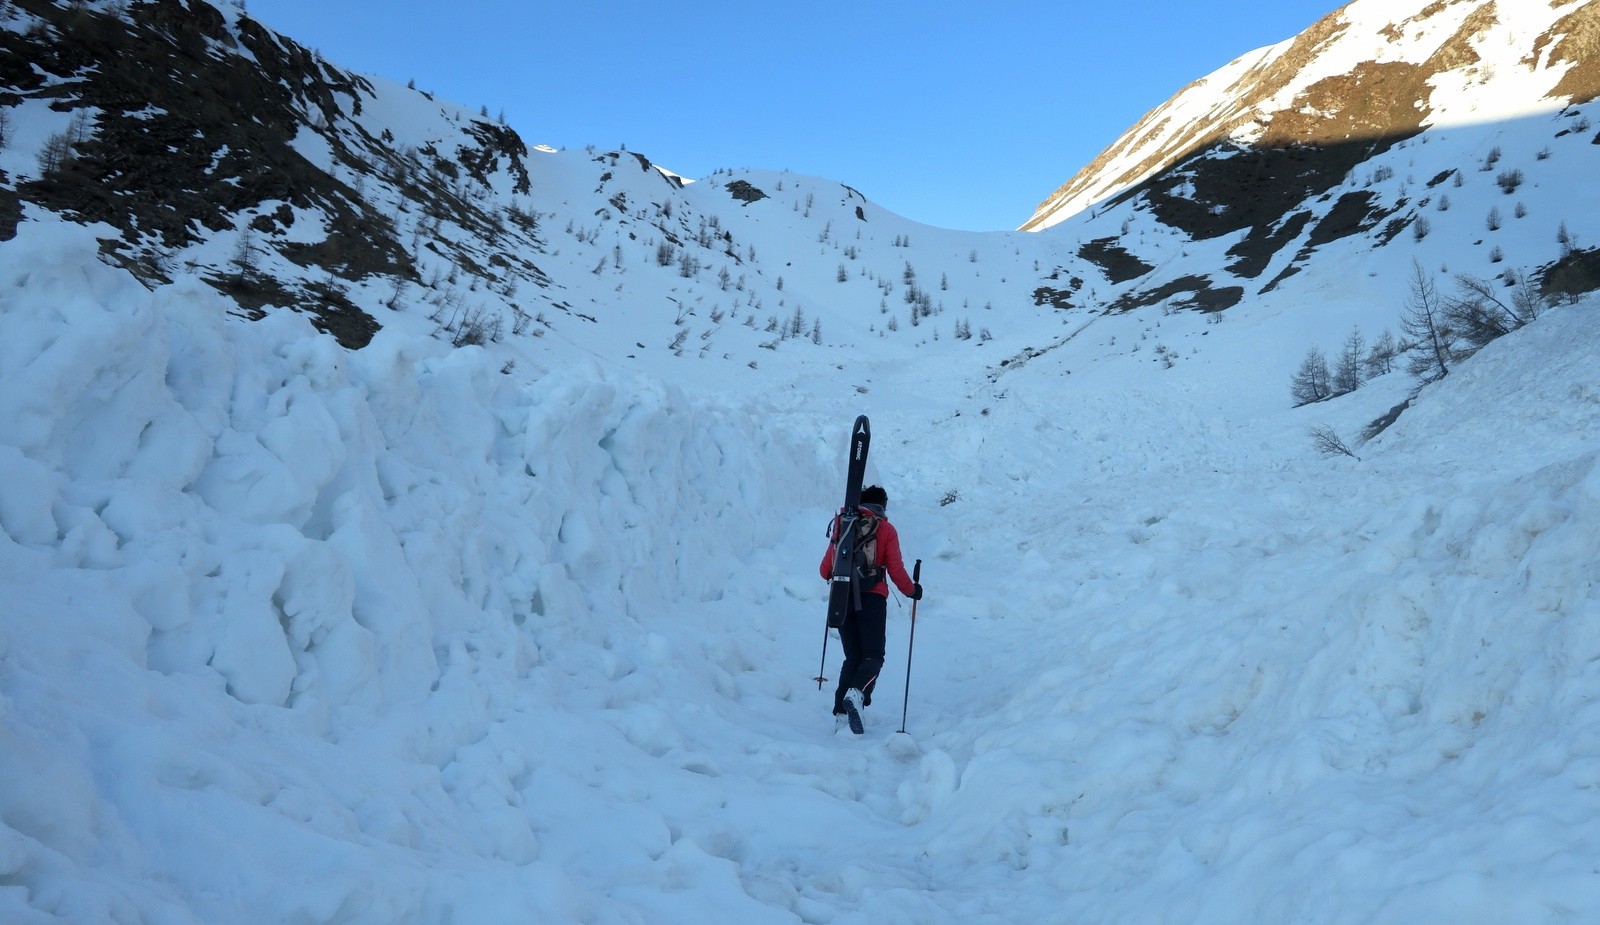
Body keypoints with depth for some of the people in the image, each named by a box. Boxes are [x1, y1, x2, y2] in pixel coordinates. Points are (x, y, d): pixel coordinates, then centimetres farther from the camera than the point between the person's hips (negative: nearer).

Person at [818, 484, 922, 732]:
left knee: (853, 656, 13)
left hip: (842, 596, 3)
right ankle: (856, 693, -28)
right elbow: (895, 569, -1)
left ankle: (841, 709, 1)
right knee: (873, 656, 0)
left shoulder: (843, 523, 9)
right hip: (872, 598, -3)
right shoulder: (886, 529, 3)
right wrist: (912, 590, 16)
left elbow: (829, 561, 9)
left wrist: (828, 575, 32)